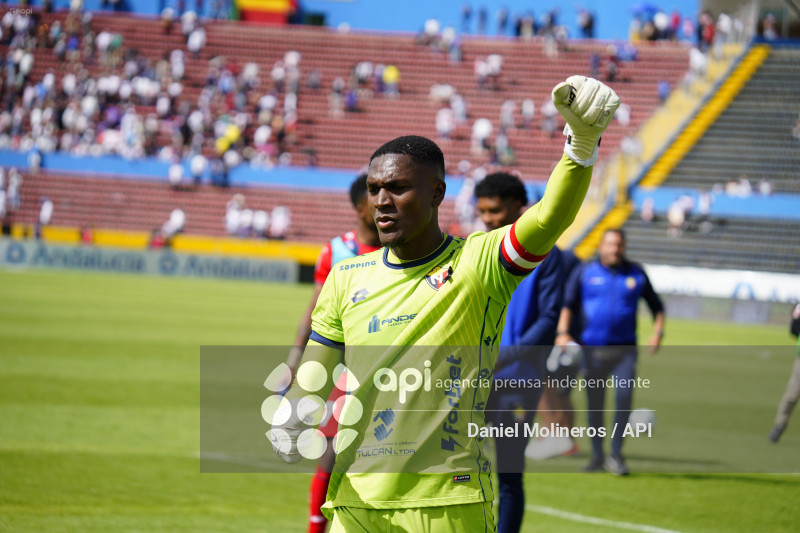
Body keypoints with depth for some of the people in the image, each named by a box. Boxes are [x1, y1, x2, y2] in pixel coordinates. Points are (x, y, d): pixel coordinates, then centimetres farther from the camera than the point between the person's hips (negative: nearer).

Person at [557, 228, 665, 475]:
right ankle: (597, 456, 16)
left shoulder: (637, 274, 9)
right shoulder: (585, 272, 6)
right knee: (594, 403, 4)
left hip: (624, 349, 0)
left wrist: (657, 332, 2)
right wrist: (563, 332, -12)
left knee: (624, 395, -15)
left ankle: (616, 454, -6)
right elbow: (568, 304, 3)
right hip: (593, 349, 0)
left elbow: (656, 306, 18)